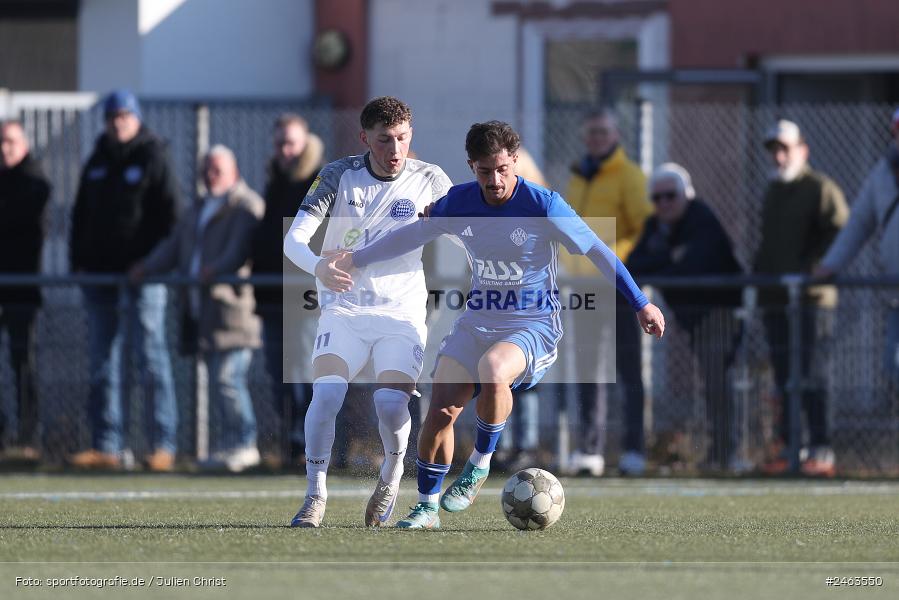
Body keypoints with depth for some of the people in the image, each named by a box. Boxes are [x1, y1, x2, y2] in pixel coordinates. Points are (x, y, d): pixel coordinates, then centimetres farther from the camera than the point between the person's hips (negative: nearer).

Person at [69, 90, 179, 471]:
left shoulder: (153, 157, -2)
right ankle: (106, 446, 9)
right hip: (99, 271, 6)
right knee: (102, 361, 6)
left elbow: (169, 213, -7)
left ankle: (163, 445, -5)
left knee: (151, 355, -6)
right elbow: (80, 215, 19)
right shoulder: (97, 162, 15)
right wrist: (78, 261, 8)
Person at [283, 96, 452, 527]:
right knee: (326, 394, -23)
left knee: (391, 402, -20)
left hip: (402, 313, 0)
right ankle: (315, 495, -7)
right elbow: (294, 240, -13)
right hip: (344, 309, 0)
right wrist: (319, 267, -35)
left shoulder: (429, 181, -2)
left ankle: (392, 473, 12)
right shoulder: (339, 176, -5)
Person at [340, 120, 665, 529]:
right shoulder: (458, 203, -1)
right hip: (478, 321, 5)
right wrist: (356, 259, 18)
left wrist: (640, 304, -7)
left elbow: (597, 251, -8)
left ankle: (480, 464, -12)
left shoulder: (543, 205, -14)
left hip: (533, 324, -5)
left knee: (492, 371, -36)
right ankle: (426, 508, 6)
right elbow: (412, 235, 16)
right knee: (441, 409, -11)